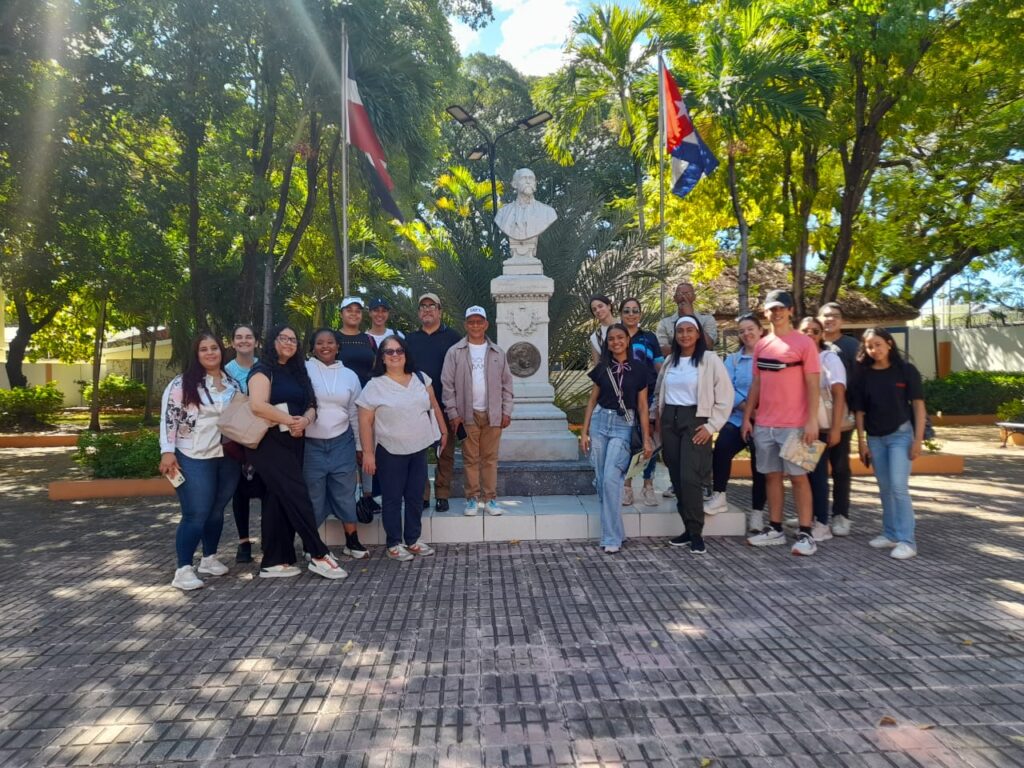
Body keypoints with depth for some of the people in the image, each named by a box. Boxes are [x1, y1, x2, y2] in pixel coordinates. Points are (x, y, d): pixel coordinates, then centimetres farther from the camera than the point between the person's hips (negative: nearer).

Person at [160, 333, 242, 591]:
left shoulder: (232, 384, 10)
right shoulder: (182, 383, -5)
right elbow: (168, 418, -8)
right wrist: (167, 452, -16)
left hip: (228, 457, 5)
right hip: (194, 459, -5)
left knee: (217, 511, 13)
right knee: (196, 515, -6)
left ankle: (209, 558, 29)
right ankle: (183, 569, 2)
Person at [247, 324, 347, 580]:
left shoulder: (297, 372, 18)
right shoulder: (263, 370, -5)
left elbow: (310, 406, 13)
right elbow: (258, 405, -21)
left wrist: (304, 421, -10)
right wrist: (290, 420, -13)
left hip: (293, 442, 8)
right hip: (271, 442, -8)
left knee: (279, 500, 8)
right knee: (298, 496, -11)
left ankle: (273, 562, 13)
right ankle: (319, 555, -7)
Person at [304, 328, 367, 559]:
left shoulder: (349, 375, 7)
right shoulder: (304, 370, -4)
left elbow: (355, 413, 12)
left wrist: (360, 446, 13)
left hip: (342, 443, 3)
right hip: (311, 444, -2)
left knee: (345, 493, 9)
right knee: (313, 495, 7)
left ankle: (352, 542, 21)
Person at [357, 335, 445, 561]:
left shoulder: (420, 379, 4)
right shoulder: (374, 386, -9)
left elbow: (434, 406, 14)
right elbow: (365, 422, -9)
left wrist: (443, 430, 14)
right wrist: (368, 452, -12)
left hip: (419, 449, 4)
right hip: (390, 452, -4)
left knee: (415, 496, 12)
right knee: (392, 498, 5)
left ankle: (413, 540, 25)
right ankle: (394, 544, 17)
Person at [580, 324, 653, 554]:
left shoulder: (638, 369, 1)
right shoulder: (601, 368, 8)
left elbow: (642, 406, 2)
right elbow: (592, 401, 11)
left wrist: (646, 439, -2)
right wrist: (584, 432, 5)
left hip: (624, 425, -3)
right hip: (599, 422, 3)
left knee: (611, 479, -15)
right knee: (601, 480, 4)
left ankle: (612, 537, -6)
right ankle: (613, 530, 19)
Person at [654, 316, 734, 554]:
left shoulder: (710, 360, -4)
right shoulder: (669, 361, 13)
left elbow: (725, 396, -6)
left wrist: (711, 426, -11)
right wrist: (660, 422, 12)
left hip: (695, 420, -5)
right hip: (670, 420, 5)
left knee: (690, 478, -14)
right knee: (677, 478, 5)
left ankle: (696, 533, -3)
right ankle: (688, 529, 15)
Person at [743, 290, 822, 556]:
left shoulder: (804, 343, -4)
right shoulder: (761, 345, 11)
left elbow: (812, 385, -7)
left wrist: (812, 421, -14)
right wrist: (747, 417, 9)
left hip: (794, 424, -5)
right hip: (763, 424, 5)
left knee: (798, 476, -1)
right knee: (771, 475, 10)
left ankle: (805, 534, 5)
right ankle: (775, 529, 18)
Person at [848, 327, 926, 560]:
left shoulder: (906, 370, -5)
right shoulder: (862, 374, 2)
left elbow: (918, 405, -4)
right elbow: (859, 410, 5)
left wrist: (918, 439, -10)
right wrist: (861, 442, 2)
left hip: (900, 434, -3)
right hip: (875, 438, 3)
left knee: (899, 486, -10)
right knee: (885, 488, 10)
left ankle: (906, 541, -4)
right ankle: (890, 534, 21)